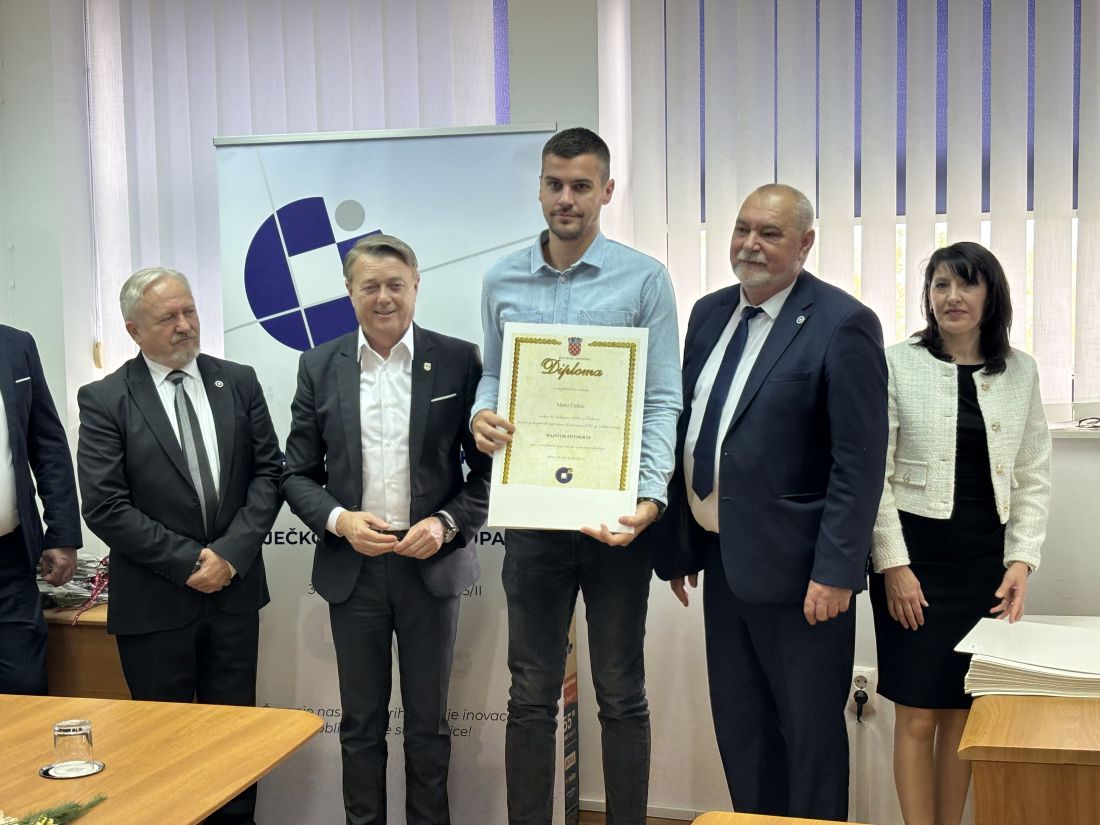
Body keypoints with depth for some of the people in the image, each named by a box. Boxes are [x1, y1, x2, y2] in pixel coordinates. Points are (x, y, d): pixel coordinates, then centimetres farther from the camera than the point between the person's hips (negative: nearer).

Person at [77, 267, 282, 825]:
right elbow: (105, 506, -11)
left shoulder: (238, 382, 4)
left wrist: (231, 553, -10)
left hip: (235, 589, 3)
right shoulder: (104, 400, -6)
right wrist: (188, 563, -13)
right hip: (154, 602, -3)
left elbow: (268, 471, 2)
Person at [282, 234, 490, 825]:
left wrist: (447, 524, -15)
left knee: (428, 725, 12)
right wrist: (339, 519, -13)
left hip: (431, 564, -1)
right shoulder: (319, 367, 2)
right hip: (352, 568, 1)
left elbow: (489, 467, -1)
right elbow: (298, 474, 4)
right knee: (361, 725, 12)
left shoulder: (459, 362, -3)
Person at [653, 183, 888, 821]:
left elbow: (860, 462, -15)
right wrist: (678, 547, 12)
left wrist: (835, 571, -19)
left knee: (810, 734, 7)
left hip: (797, 569, -7)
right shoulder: (710, 313, 10)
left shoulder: (842, 324, -12)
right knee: (740, 733, 16)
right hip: (722, 559, 7)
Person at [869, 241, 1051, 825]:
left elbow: (1033, 479, 9)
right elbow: (874, 472, -5)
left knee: (962, 711, 9)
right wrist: (893, 564, -10)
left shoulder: (1021, 371, 7)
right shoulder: (898, 363, -3)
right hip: (915, 555, -3)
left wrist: (1021, 559, -1)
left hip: (986, 562, 3)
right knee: (918, 715, 0)